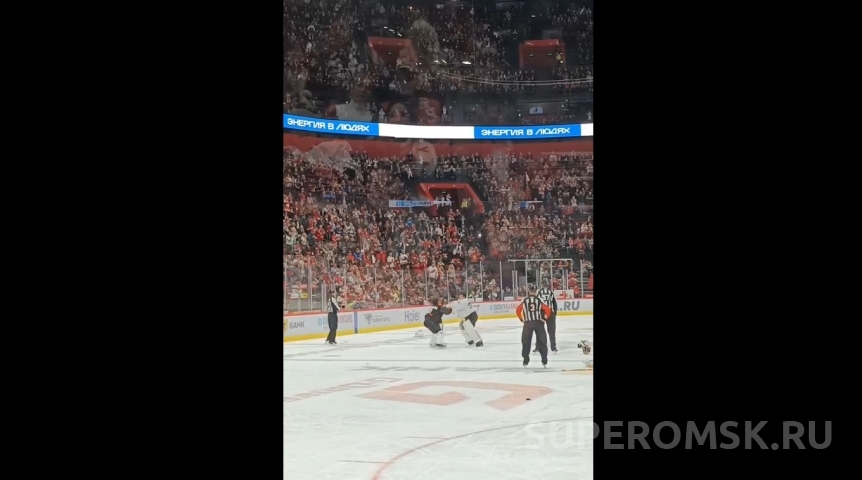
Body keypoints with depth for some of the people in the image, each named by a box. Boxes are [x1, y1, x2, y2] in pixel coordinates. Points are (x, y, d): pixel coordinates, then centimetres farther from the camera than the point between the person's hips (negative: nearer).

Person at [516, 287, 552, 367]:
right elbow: (547, 309, -5)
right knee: (542, 341, 8)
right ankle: (544, 360, 6)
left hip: (528, 323, 0)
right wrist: (545, 318, 6)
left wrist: (522, 319, 13)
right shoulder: (539, 300, 0)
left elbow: (518, 310, 5)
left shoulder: (524, 300, 3)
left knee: (526, 341, 12)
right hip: (539, 322, 0)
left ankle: (526, 360, 11)